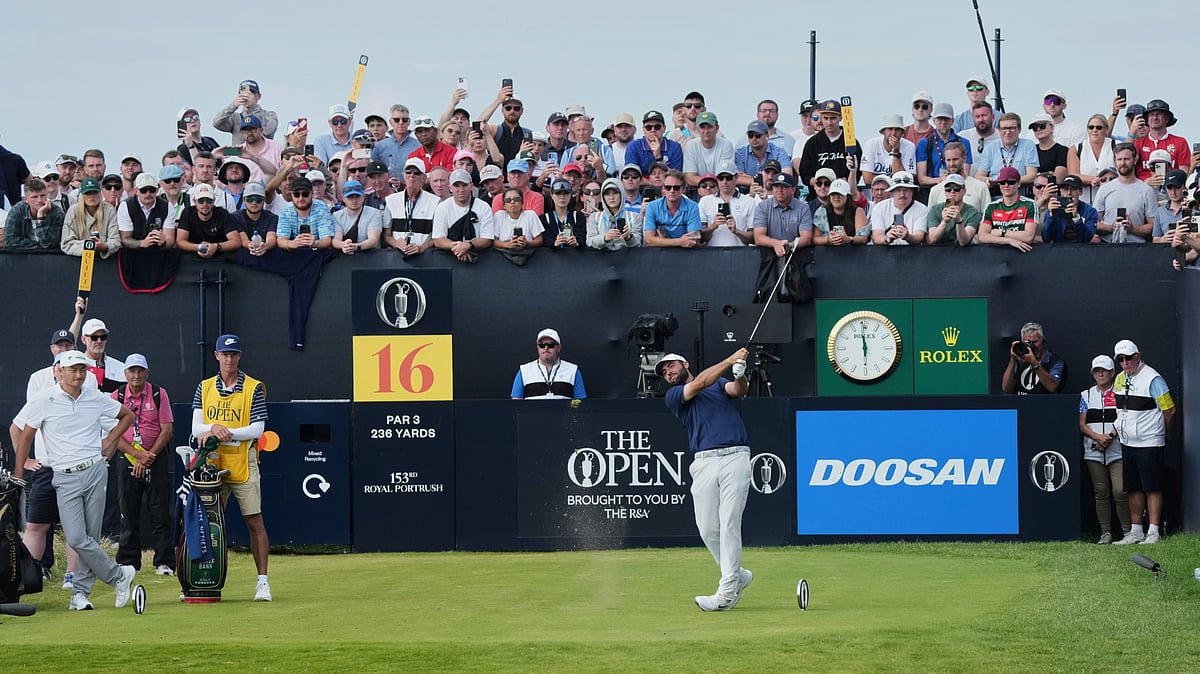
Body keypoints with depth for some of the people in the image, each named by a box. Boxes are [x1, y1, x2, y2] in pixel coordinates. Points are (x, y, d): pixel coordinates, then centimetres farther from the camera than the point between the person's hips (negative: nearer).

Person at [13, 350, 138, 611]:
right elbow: (26, 436, 4)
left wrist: (110, 440, 10)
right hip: (65, 478, -2)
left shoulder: (96, 398, 5)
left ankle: (80, 592, 12)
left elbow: (127, 415, 23)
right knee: (76, 539, -12)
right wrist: (17, 477, 2)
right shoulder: (44, 400, -2)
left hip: (95, 470, 2)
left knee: (91, 537, 2)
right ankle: (119, 575, 3)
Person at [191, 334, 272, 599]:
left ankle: (262, 581, -1)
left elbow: (257, 429, -9)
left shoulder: (254, 388, 0)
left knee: (254, 522, -3)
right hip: (212, 465, 3)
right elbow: (196, 428, 3)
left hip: (243, 466, -3)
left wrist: (226, 432, -20)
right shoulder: (204, 388, 10)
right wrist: (214, 429, -19)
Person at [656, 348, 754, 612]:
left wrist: (740, 375, -21)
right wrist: (730, 360, -4)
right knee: (708, 529, -3)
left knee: (729, 525, -11)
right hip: (704, 461, 1)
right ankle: (737, 575, 20)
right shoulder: (673, 396, 14)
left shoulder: (720, 383, 21)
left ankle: (726, 592, -12)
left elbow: (738, 391, 1)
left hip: (735, 457, -1)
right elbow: (700, 383, -2)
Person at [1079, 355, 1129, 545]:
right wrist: (1098, 437, -10)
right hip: (1094, 451, 3)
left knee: (1119, 491, -11)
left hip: (1117, 450, -3)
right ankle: (1106, 533, 10)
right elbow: (1082, 424, 6)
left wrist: (1109, 438, -13)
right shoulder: (1086, 395, 12)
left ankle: (1127, 531, -1)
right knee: (1101, 493, 4)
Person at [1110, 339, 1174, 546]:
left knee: (1152, 488, -4)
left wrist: (1157, 432, 3)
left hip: (1149, 444, -7)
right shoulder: (1120, 380, 11)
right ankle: (1136, 532, 15)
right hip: (1127, 444, 7)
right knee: (1133, 489, 10)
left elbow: (1169, 409, -9)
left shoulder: (1152, 378, -12)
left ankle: (1154, 532, -2)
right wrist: (1116, 432, 15)